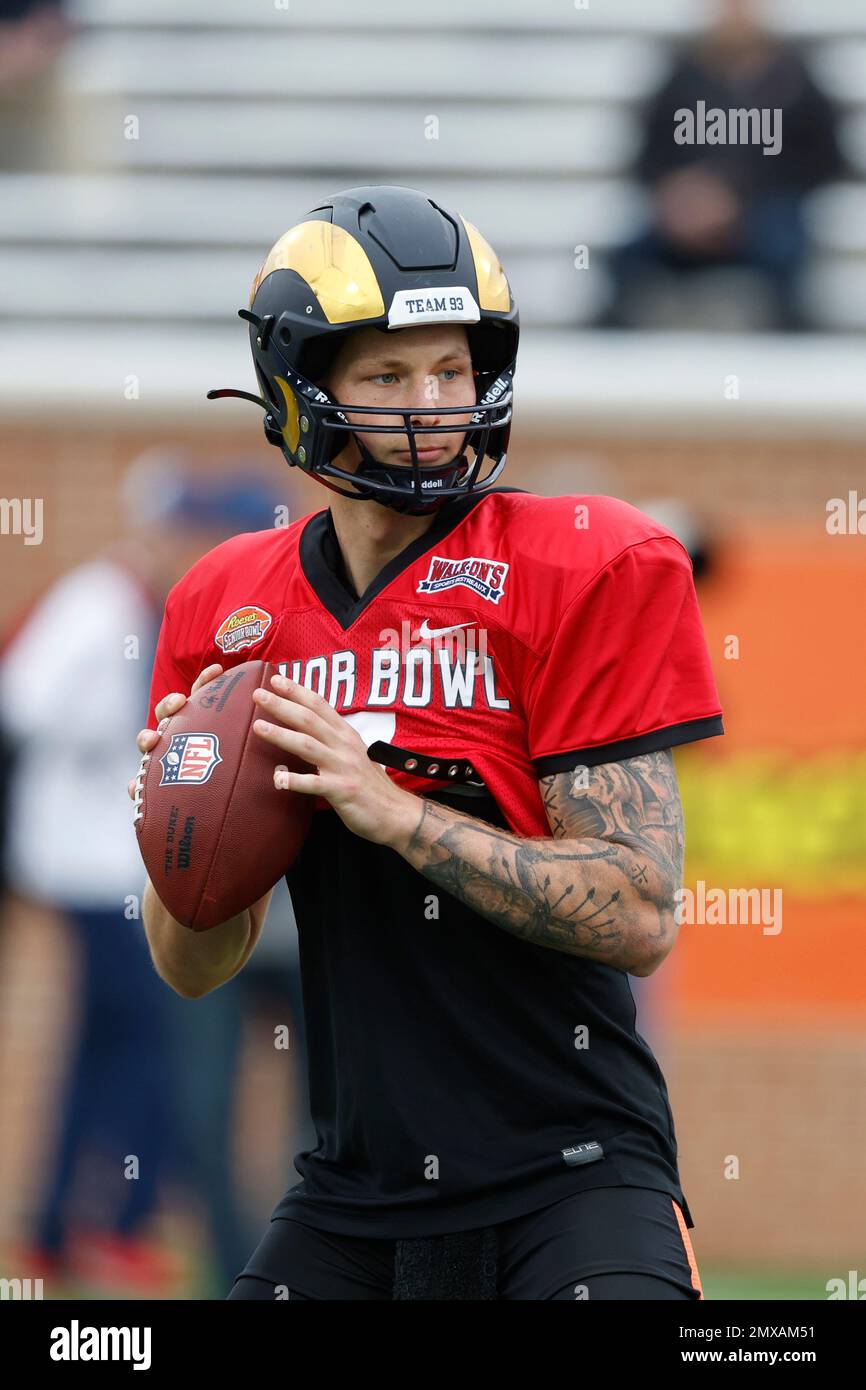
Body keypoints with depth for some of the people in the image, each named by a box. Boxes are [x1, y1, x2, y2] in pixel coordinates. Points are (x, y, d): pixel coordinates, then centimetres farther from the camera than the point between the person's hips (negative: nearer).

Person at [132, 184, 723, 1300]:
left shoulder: (585, 572, -6)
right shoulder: (231, 607, 7)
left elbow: (637, 915, -14)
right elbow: (195, 969, 13)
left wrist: (387, 807, -20)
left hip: (568, 1181, -4)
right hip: (352, 1197, 5)